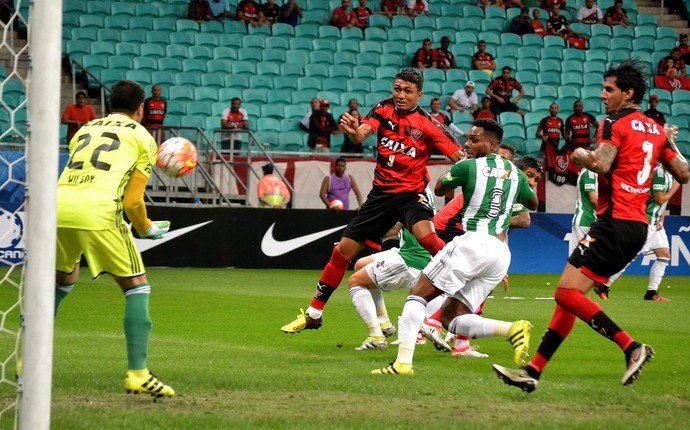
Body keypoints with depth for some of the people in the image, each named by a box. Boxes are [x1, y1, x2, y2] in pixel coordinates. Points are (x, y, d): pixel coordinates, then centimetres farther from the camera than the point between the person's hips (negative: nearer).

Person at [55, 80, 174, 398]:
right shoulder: (142, 138, 13)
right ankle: (137, 373, -1)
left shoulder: (85, 130, 27)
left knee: (63, 280, 29)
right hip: (99, 212, -5)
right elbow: (132, 202, 5)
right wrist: (147, 230, 23)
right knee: (136, 286, 8)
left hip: (58, 205, 5)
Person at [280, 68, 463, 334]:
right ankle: (313, 314, 19)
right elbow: (361, 134, -15)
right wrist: (353, 131, -39)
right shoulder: (384, 110, 0)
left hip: (411, 193, -4)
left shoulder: (428, 124, -10)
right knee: (343, 250, 5)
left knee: (425, 234, -37)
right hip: (381, 193, 4)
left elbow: (461, 158, -12)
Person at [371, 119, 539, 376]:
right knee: (451, 318, 10)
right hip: (501, 255, 7)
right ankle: (513, 329, -10)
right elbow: (533, 204, 34)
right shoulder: (515, 173, 15)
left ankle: (403, 362, -14)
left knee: (418, 294, 1)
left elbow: (439, 189, 17)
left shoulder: (469, 166, -1)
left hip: (473, 242, -7)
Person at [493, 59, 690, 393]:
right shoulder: (656, 131, 16)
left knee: (567, 293, -13)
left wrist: (581, 155, 0)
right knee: (569, 295, 10)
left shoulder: (615, 123, -6)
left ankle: (631, 347, -20)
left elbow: (602, 165, -21)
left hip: (615, 223, -9)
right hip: (638, 226, 9)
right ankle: (533, 371, 8)